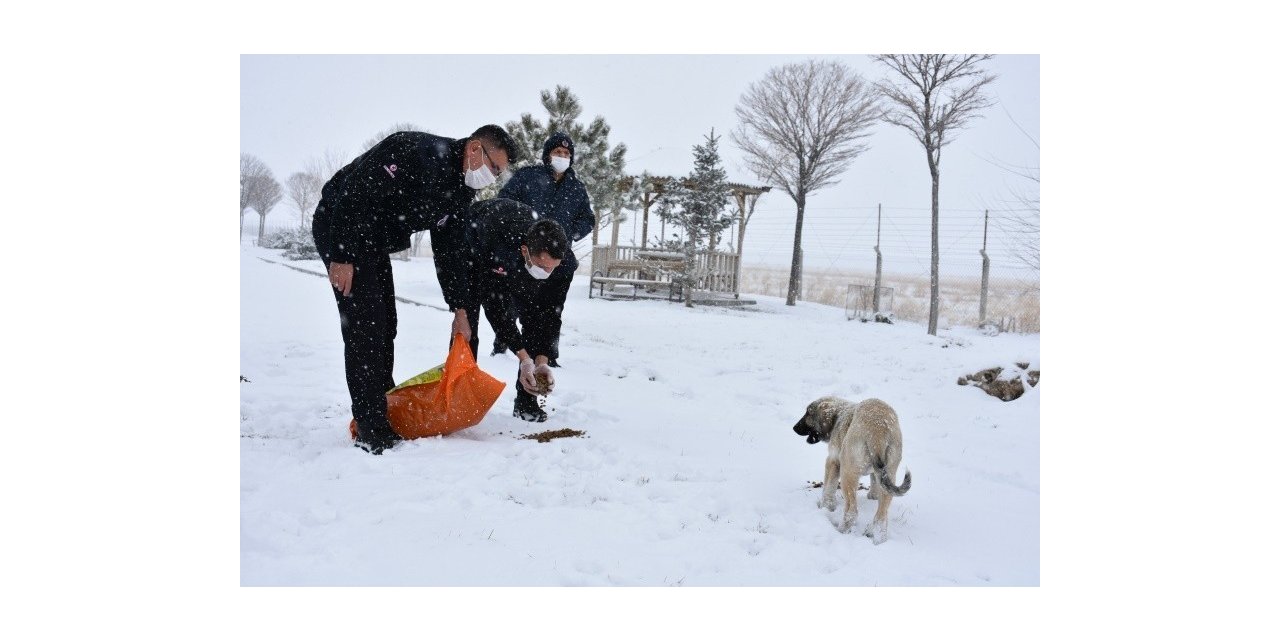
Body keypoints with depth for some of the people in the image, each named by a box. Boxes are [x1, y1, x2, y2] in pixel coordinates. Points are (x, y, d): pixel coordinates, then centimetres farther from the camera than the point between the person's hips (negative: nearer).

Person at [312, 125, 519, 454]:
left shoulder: (461, 192, 2)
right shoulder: (418, 152, -26)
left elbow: (449, 253, 8)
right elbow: (355, 192, -29)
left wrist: (459, 307, 4)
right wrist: (342, 256, -28)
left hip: (375, 241, 9)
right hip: (340, 227, -9)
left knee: (385, 325, 8)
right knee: (365, 323, -15)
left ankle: (385, 410, 19)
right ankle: (371, 429, -12)